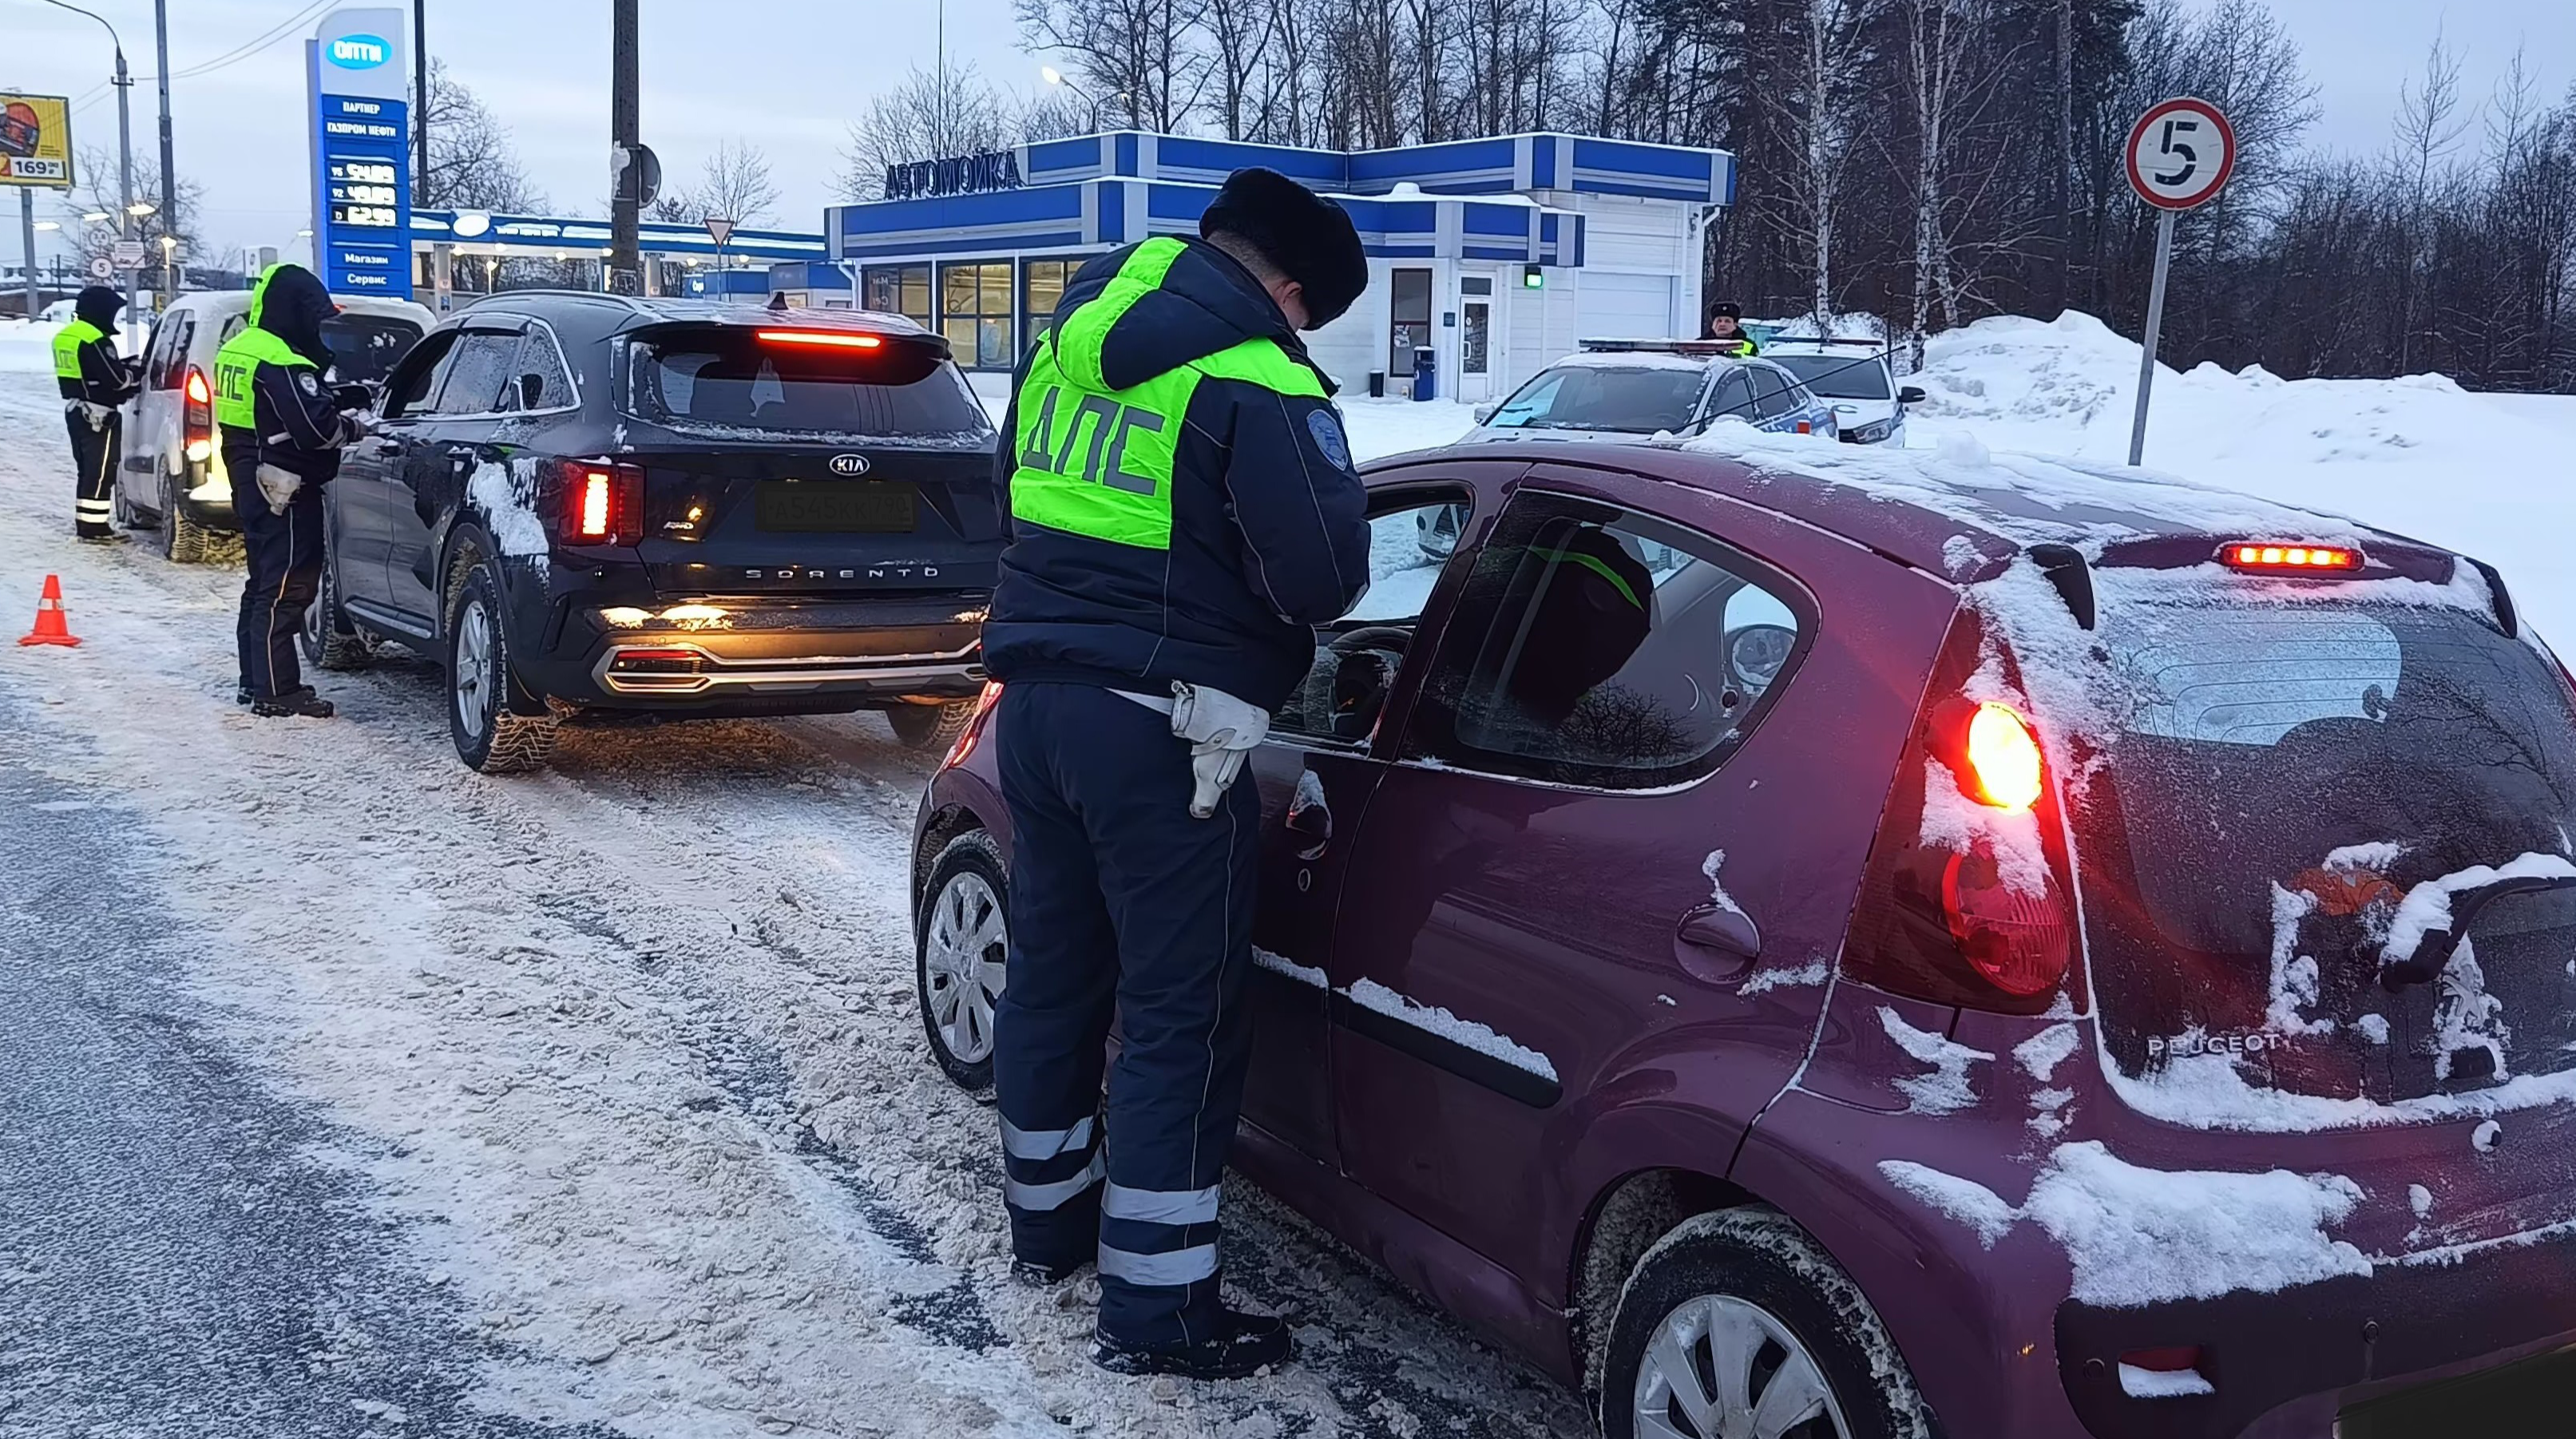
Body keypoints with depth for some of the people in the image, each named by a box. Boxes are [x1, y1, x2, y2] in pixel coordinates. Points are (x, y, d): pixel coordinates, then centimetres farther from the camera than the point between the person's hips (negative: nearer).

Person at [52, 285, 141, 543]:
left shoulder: (65, 336, 13)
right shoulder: (95, 341, -19)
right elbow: (117, 379, -20)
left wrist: (124, 367, 12)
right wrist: (138, 379, 0)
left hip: (75, 410, 10)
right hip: (98, 416, -10)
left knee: (86, 469, 16)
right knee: (101, 472, -6)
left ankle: (84, 522, 19)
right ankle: (94, 527, -6)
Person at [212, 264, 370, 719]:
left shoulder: (239, 350, 14)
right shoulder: (280, 361, -18)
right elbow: (315, 427, -26)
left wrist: (343, 398, 8)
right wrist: (354, 426, -7)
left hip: (252, 483, 11)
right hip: (284, 489, -11)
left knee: (264, 583, 18)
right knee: (285, 588, -8)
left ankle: (255, 680, 25)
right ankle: (277, 693, -7)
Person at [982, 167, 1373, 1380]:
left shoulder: (1067, 343, 12)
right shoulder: (1255, 383, -13)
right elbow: (1324, 572, -19)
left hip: (1035, 702, 8)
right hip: (1160, 732, -8)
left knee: (1053, 972, 20)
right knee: (1181, 1016, 0)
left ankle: (1046, 1220, 37)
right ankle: (1155, 1310, 6)